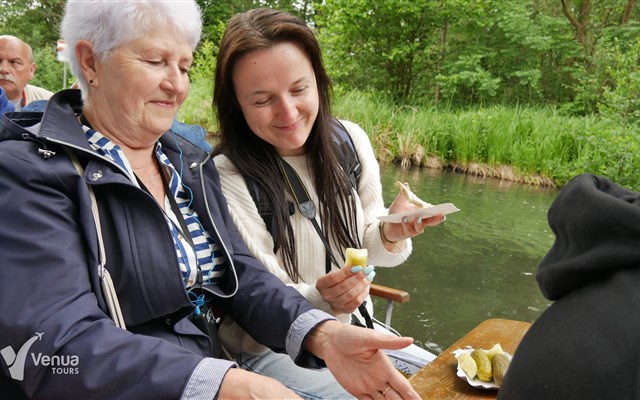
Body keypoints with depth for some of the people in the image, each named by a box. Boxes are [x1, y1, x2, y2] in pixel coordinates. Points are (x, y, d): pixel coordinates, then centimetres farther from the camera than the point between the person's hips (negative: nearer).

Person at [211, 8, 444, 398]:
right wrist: (321, 299, -36)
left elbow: (364, 249, 3)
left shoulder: (351, 140, -7)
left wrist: (390, 236, -20)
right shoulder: (227, 179, -22)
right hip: (273, 349, -5)